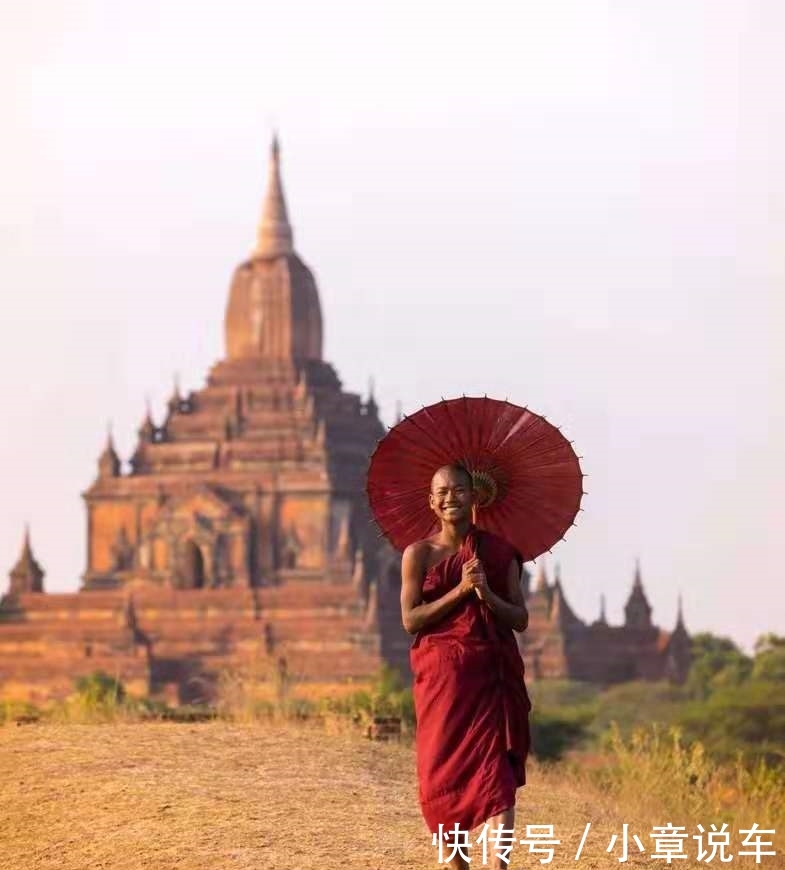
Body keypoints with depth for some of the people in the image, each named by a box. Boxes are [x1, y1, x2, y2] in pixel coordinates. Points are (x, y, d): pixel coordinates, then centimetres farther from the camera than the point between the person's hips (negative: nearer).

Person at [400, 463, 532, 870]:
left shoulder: (499, 552, 5)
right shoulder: (419, 554, 3)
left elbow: (520, 619, 3)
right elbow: (411, 619, -6)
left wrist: (488, 595, -16)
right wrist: (460, 591, -14)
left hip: (491, 676, 0)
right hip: (440, 676, 0)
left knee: (496, 773, -12)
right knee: (444, 773, 3)